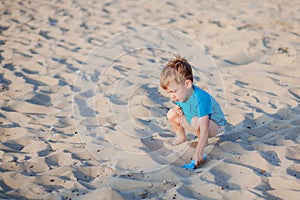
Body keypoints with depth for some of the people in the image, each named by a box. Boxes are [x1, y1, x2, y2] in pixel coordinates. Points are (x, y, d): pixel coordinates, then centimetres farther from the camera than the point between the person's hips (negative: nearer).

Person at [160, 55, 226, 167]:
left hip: (215, 125, -8)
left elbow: (205, 129, -44)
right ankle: (181, 136, 20)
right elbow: (180, 106, 11)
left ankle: (204, 143, -10)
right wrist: (178, 109, -15)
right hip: (194, 124, 8)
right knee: (171, 114, -5)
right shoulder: (180, 94, -15)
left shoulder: (201, 99, -39)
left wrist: (198, 153, -48)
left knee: (196, 121, -38)